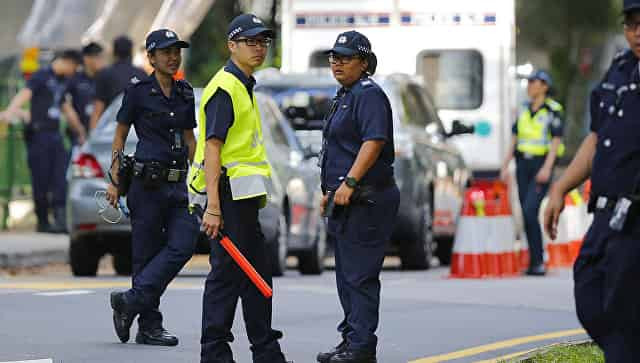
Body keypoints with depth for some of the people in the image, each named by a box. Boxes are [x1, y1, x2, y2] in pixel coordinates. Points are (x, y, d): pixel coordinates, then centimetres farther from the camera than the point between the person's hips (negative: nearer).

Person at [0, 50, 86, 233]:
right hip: (39, 133, -7)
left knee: (60, 179, -6)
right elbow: (25, 94, -20)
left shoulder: (63, 82, 19)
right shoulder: (41, 76, -5)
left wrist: (80, 131, 41)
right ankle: (42, 221, 5)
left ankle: (61, 219, -10)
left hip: (55, 134, 7)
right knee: (41, 180, -3)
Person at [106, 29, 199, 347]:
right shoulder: (138, 91, -4)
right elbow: (120, 136, 1)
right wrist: (114, 181, -3)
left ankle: (130, 301, -1)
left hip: (178, 183, 5)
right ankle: (148, 325, 7)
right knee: (147, 254, -1)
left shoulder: (185, 93, 12)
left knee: (183, 244, -9)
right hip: (147, 181, -5)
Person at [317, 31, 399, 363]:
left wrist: (349, 183, -28)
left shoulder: (369, 95, -12)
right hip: (347, 199, 11)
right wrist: (330, 190, 27)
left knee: (360, 275, -10)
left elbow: (374, 141, -24)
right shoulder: (345, 95, 21)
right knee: (347, 275, 15)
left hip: (366, 201, -11)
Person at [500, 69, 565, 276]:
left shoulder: (553, 111, -6)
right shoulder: (524, 110, 13)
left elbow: (556, 141, -10)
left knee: (530, 211, -18)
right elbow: (515, 140, 17)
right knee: (527, 214, 5)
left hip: (541, 165, -6)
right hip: (523, 165, 6)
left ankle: (537, 261, -15)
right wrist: (505, 166, 12)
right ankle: (535, 262, 11)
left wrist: (547, 168, -20)